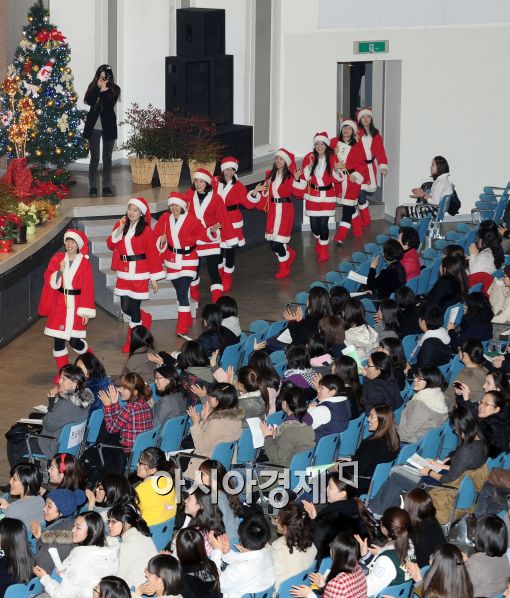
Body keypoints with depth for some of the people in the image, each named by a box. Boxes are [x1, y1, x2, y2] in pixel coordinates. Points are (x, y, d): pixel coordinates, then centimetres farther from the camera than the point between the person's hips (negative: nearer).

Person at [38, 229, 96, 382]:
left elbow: (88, 288, -7)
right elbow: (50, 281, -2)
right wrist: (60, 271, -21)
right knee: (58, 340, 3)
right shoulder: (57, 259, 2)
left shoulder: (85, 263, -5)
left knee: (74, 341, -4)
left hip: (76, 306, -3)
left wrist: (86, 312, -10)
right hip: (59, 305, 3)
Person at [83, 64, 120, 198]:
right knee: (94, 158, 1)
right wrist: (98, 87, -14)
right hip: (94, 127, 0)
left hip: (108, 127, 0)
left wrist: (104, 90, -14)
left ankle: (107, 187, 10)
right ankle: (93, 187, 4)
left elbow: (110, 104, -14)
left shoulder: (114, 89, 1)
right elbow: (89, 101, -12)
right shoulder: (93, 87, 5)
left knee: (107, 158, 5)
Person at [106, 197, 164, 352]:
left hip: (139, 273, -5)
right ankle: (145, 319, 36)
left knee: (134, 307, -2)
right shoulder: (120, 225, 7)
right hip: (124, 273, 5)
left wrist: (154, 278, -7)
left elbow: (152, 254, -6)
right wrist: (119, 229, -13)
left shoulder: (146, 230, -7)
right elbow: (111, 245, 0)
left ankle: (132, 341, 12)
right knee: (125, 307, 5)